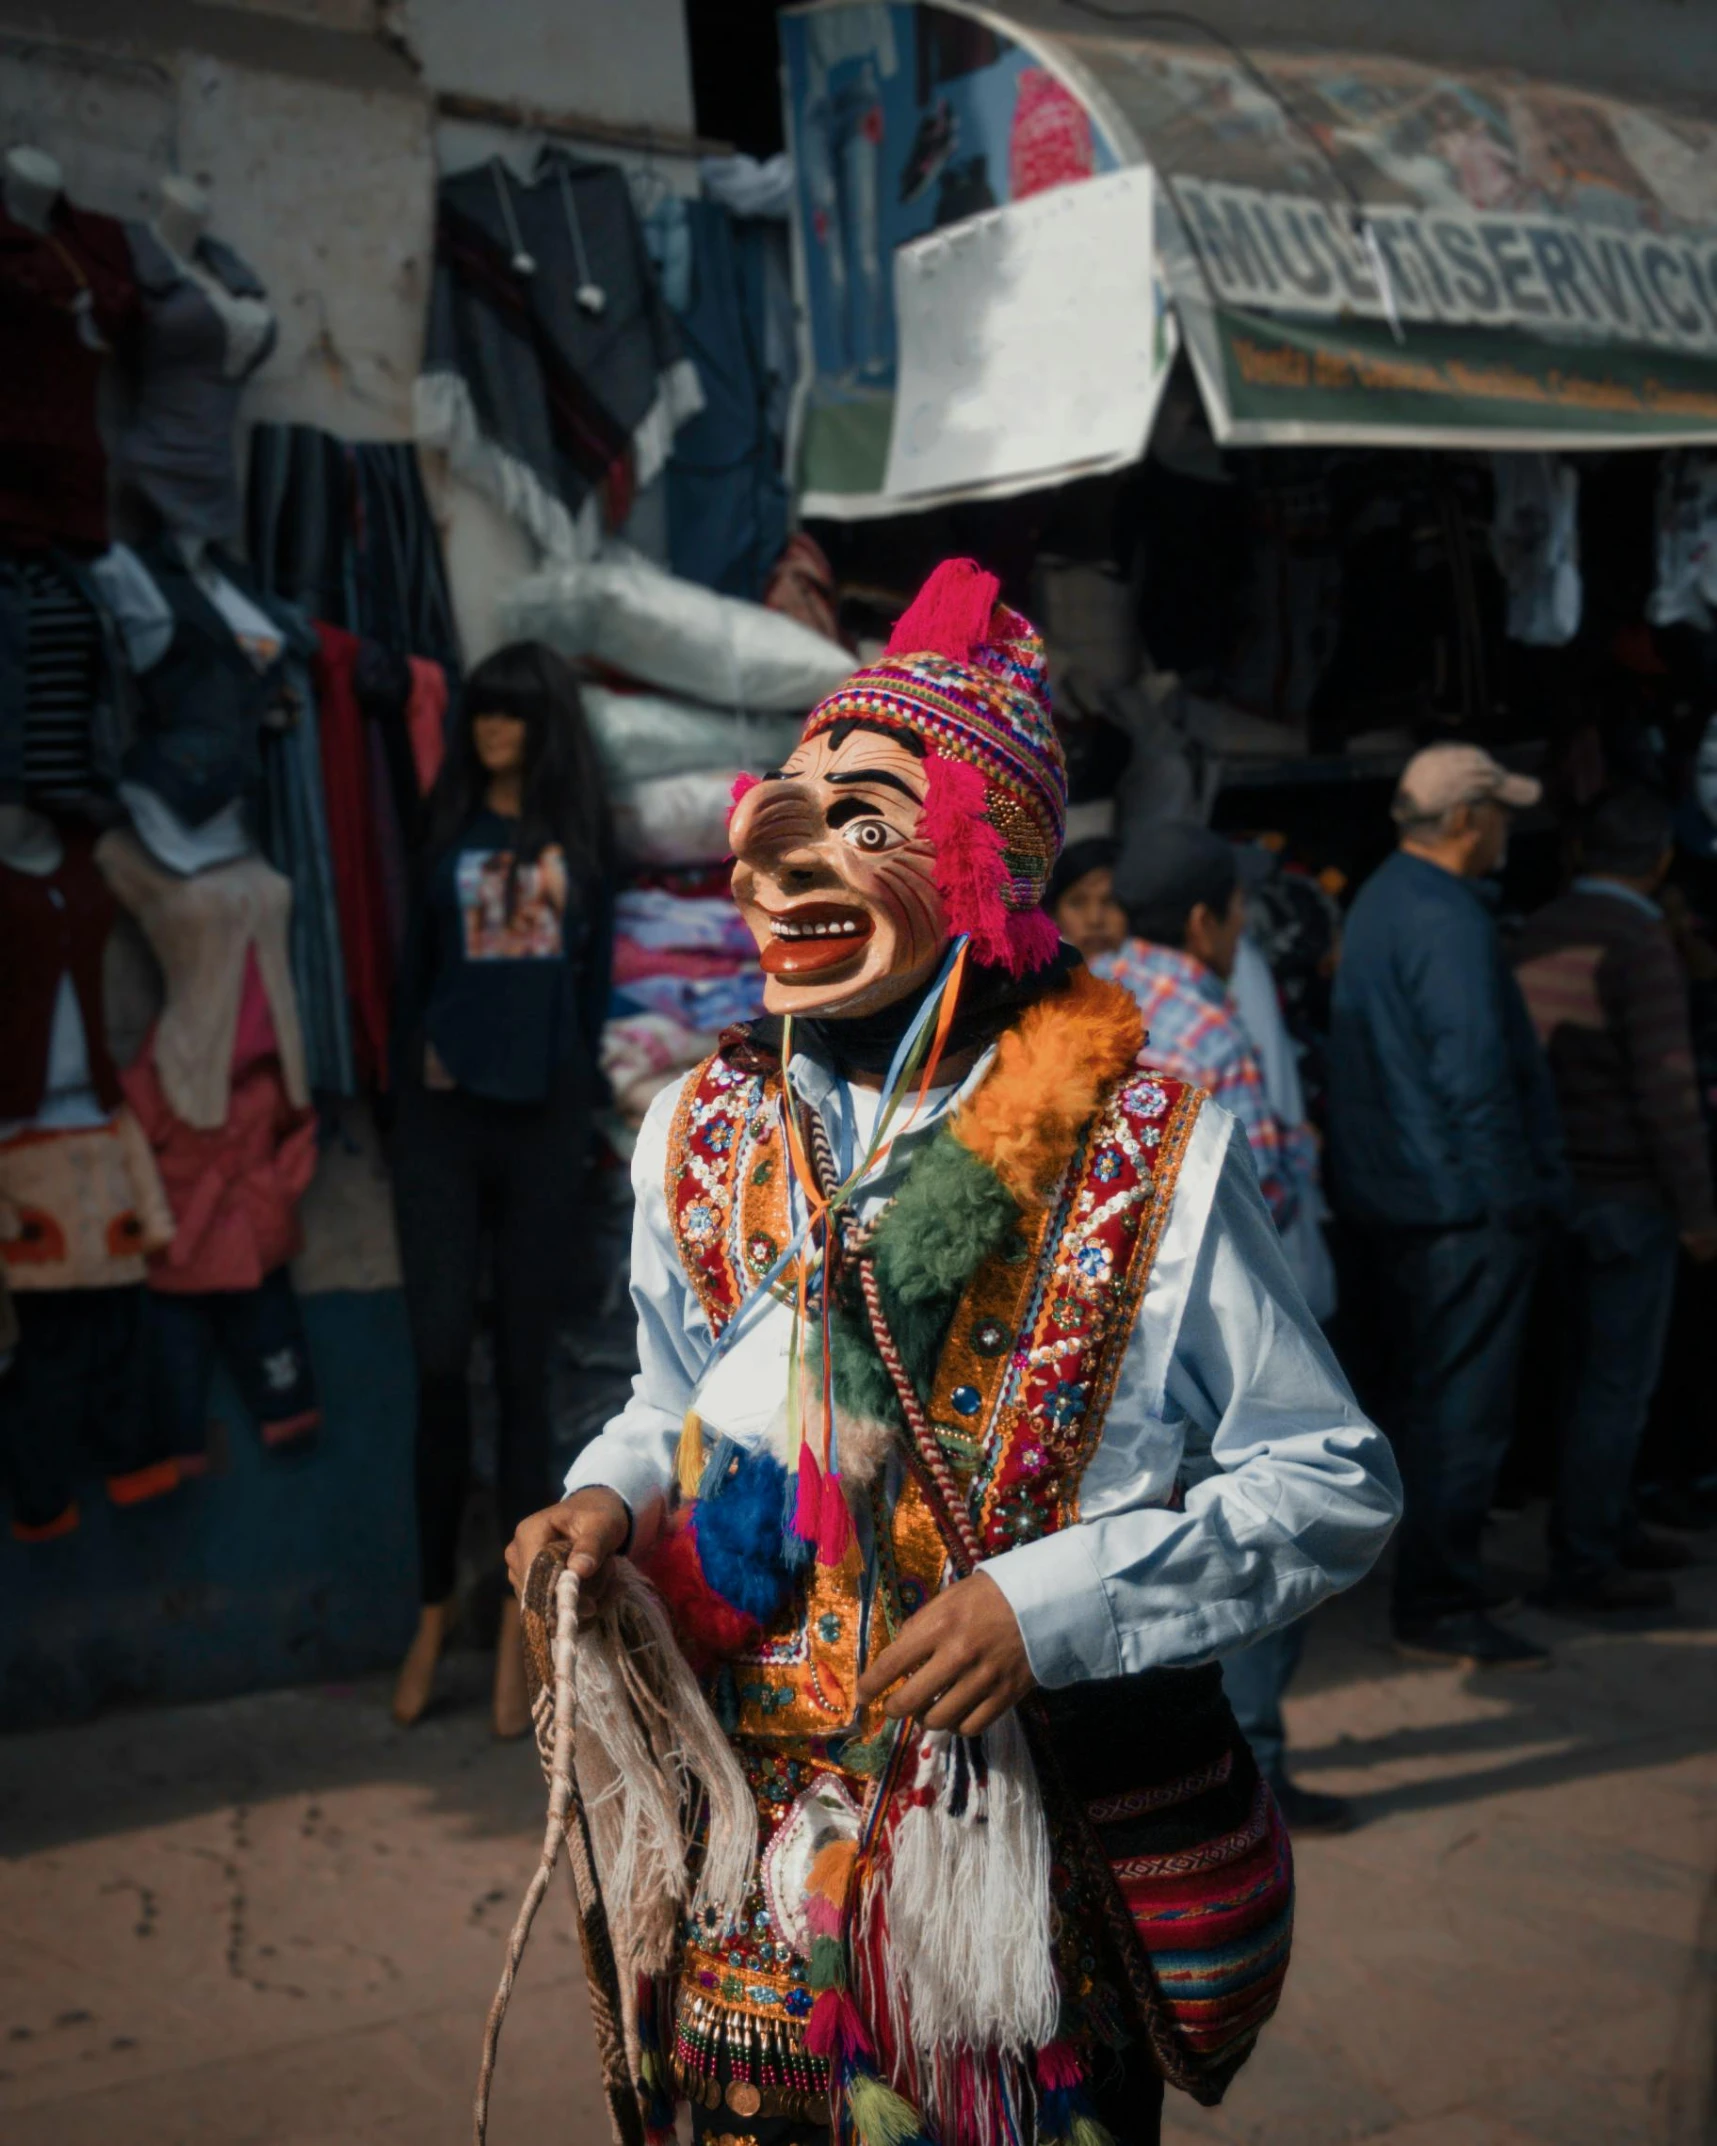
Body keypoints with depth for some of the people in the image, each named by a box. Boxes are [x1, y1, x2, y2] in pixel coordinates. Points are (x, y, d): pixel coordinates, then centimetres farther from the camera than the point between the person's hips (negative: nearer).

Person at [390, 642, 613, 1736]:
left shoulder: (583, 833, 7)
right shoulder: (451, 828, 10)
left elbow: (597, 968, 8)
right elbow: (418, 959, 10)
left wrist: (578, 1085, 1)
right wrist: (415, 1078, 3)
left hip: (544, 1120, -1)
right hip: (446, 1116, 1)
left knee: (524, 1369, 3)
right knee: (440, 1363, -2)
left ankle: (516, 1629, 9)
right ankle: (435, 1610, 10)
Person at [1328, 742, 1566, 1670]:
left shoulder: (1379, 900, 14)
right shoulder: (1448, 920, -18)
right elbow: (1476, 1075, -23)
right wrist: (1515, 1195, -17)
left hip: (1391, 1200, 10)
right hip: (1462, 1207, -10)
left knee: (1423, 1399, 19)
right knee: (1461, 1410, -3)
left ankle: (1432, 1582, 30)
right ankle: (1439, 1606, 3)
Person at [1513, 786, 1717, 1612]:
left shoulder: (1538, 934, 7)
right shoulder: (1641, 941, -16)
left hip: (1563, 1185, 8)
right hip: (1627, 1193, -8)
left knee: (1599, 1370, 19)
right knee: (1619, 1382, -1)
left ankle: (1604, 1524, 30)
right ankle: (1583, 1565, 4)